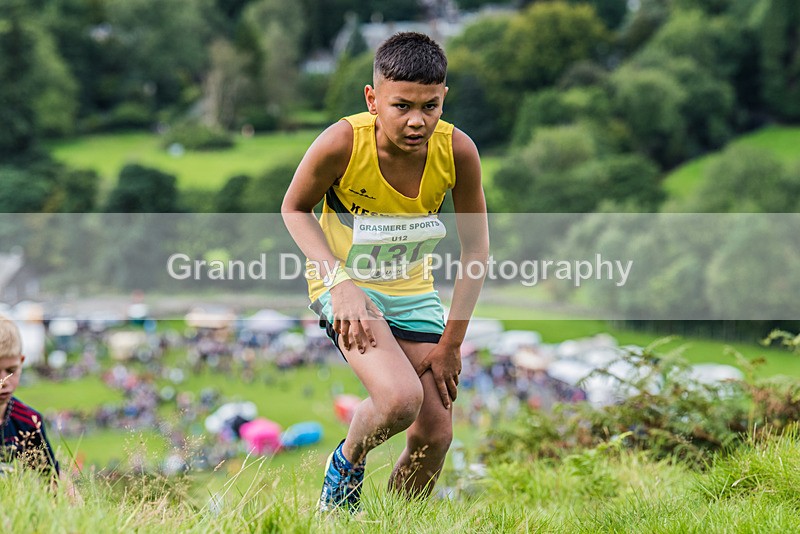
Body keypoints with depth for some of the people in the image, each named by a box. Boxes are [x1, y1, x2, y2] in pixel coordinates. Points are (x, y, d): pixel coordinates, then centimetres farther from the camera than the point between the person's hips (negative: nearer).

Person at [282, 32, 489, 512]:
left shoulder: (458, 151, -21)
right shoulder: (342, 144, -27)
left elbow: (476, 248, -8)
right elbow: (295, 209, -9)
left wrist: (451, 343, -7)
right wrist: (339, 282, -22)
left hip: (412, 292, 4)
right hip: (345, 283, -4)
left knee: (436, 435, 1)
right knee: (400, 399, -28)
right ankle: (347, 463, 6)